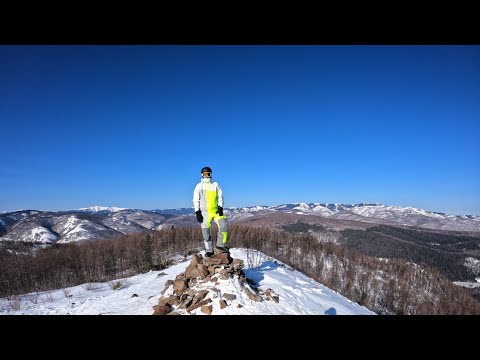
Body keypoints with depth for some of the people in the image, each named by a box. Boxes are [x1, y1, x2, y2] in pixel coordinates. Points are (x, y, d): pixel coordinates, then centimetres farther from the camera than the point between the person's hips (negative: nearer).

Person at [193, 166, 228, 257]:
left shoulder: (215, 185, 7)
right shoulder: (199, 186, 4)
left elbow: (220, 197, 7)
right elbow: (196, 200, 4)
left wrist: (220, 207, -7)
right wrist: (197, 212, -4)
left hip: (216, 211, 1)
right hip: (205, 212, -1)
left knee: (224, 226, -14)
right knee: (206, 232, 0)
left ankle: (220, 244, 1)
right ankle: (209, 250, 14)